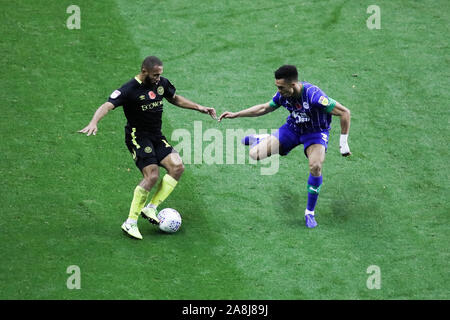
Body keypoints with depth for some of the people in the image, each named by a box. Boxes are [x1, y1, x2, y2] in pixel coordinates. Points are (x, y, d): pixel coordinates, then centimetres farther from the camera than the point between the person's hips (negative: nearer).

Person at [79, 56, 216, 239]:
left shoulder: (161, 83, 4)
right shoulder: (130, 89, -17)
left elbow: (175, 98, 25)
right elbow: (108, 105, -29)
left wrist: (198, 107, 20)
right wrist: (94, 123, -47)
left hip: (156, 136, 7)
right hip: (137, 137, -7)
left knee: (177, 167, -11)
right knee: (152, 176, -21)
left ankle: (151, 208, -2)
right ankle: (130, 223, -12)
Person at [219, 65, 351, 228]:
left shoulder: (313, 95, -36)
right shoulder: (283, 94, -17)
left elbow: (344, 112, -30)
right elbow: (264, 108, 4)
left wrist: (343, 143, -26)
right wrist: (236, 114, 2)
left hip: (316, 132, -4)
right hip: (293, 128, 4)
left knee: (315, 166, -30)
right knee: (255, 154, -9)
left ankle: (310, 213, -9)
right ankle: (259, 140, 32)